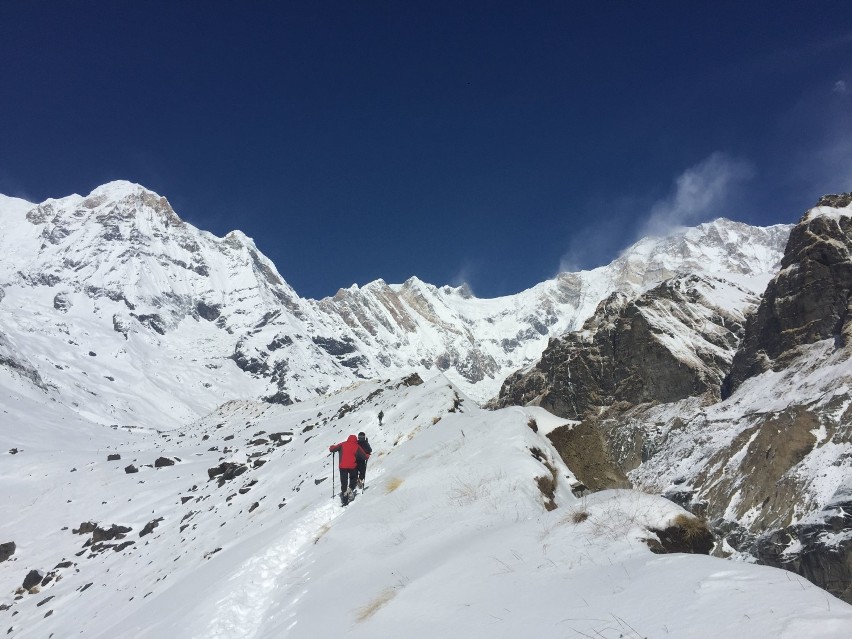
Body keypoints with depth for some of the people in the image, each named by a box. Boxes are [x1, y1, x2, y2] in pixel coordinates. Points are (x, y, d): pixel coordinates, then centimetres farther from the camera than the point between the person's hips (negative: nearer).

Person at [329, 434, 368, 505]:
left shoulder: (342, 444, 4)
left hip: (342, 466, 1)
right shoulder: (356, 446, 3)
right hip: (352, 467, -1)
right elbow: (365, 456, 3)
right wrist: (366, 456, 26)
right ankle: (350, 489, -1)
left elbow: (332, 449, 4)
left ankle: (344, 500, 7)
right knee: (353, 478, 25)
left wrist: (332, 447, 27)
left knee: (344, 482, 9)